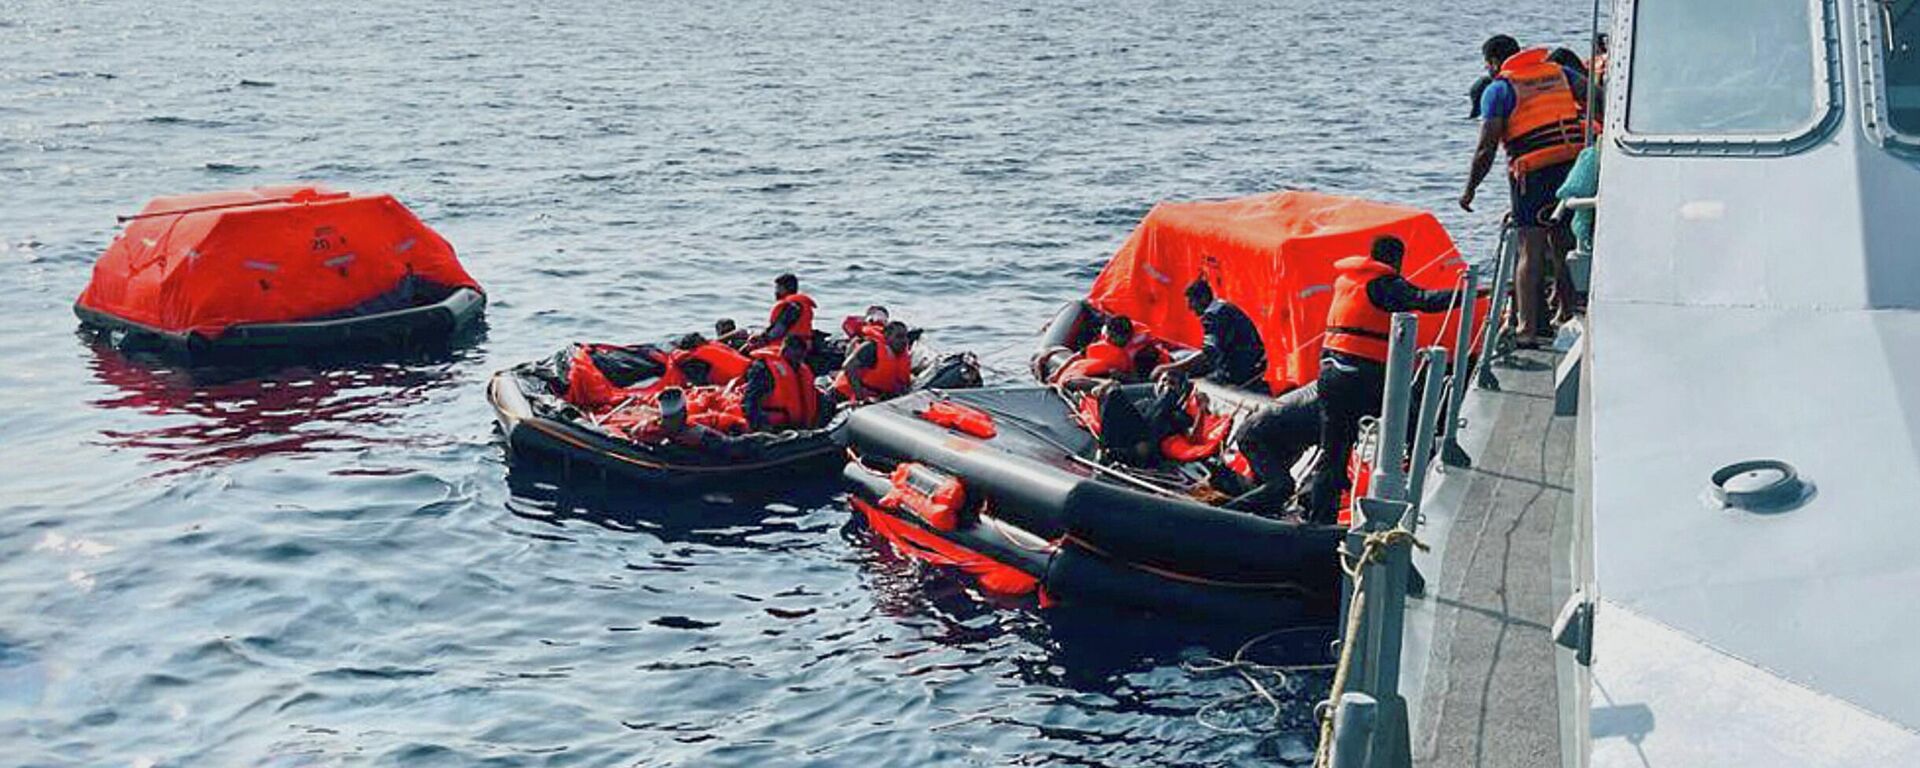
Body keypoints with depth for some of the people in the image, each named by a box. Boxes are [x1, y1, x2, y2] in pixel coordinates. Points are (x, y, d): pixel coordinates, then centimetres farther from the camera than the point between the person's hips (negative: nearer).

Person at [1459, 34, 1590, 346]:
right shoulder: (1559, 72, 18)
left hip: (1532, 173, -4)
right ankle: (1568, 317, 21)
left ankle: (1528, 329, -5)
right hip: (1574, 165, 5)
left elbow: (1486, 148, -3)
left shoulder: (1499, 89, 3)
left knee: (1531, 252, -2)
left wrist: (1470, 190, 5)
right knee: (1564, 249, 15)